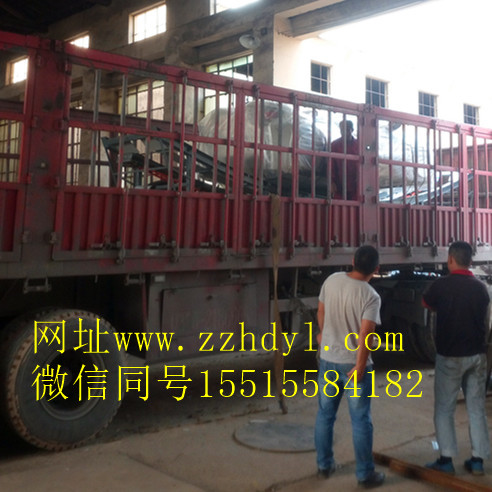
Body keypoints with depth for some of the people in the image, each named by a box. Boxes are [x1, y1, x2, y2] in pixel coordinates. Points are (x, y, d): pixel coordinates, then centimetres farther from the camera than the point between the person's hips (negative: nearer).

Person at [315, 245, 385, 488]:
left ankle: (324, 465, 29)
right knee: (361, 421, 8)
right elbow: (365, 336, -24)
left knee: (325, 415, 17)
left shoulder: (331, 280, -4)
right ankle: (365, 474, 19)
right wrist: (360, 367, -15)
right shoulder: (371, 296, -18)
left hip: (328, 359, 5)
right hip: (354, 364, -4)